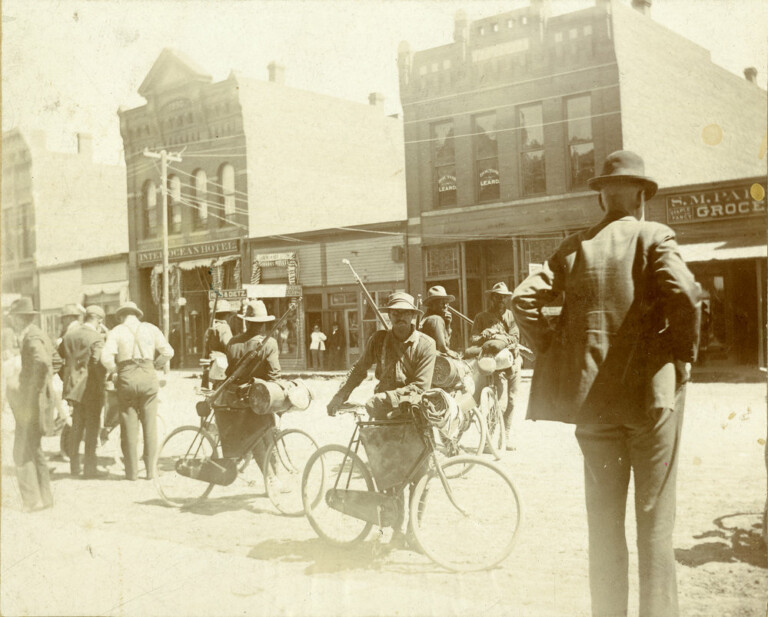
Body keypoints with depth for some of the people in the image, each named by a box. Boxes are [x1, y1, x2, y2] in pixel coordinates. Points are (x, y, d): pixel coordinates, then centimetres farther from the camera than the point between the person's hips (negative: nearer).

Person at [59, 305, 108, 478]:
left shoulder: (69, 335, 6)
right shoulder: (97, 338, -15)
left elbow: (60, 353, 19)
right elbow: (98, 363, -21)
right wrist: (103, 383, -9)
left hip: (74, 386, 7)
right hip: (92, 388, -7)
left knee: (76, 426, 16)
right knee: (92, 428, 1)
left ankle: (74, 466, 23)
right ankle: (90, 468, 3)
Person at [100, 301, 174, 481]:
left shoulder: (116, 331, 5)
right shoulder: (150, 329, 9)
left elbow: (106, 358, -8)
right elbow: (168, 352, 2)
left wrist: (116, 370, 9)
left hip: (126, 378, -1)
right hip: (148, 377, 1)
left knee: (129, 426, 7)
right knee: (150, 425, 7)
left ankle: (132, 471, 9)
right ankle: (150, 470, 8)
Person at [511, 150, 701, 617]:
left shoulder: (576, 247, 8)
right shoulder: (653, 237, -2)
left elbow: (525, 299, -1)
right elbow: (684, 293, -19)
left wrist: (555, 350, 7)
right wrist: (683, 352, -5)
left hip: (592, 396, 3)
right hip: (651, 391, -3)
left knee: (604, 520, 13)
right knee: (655, 519, 5)